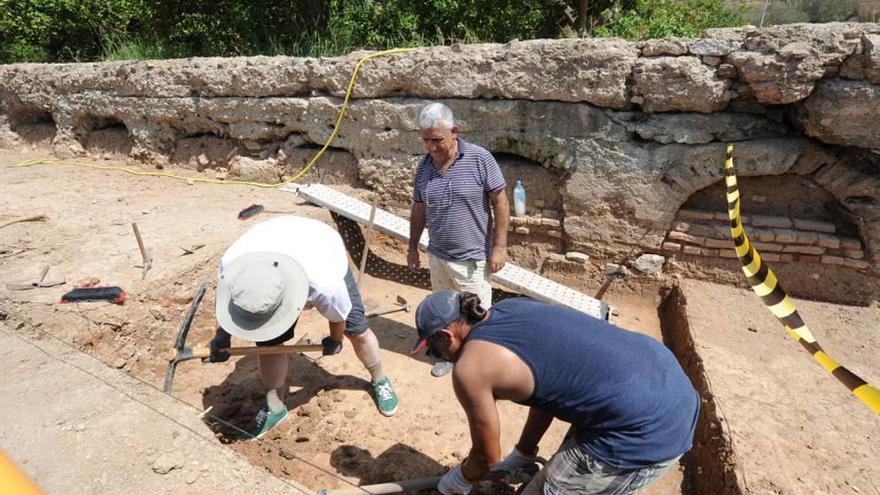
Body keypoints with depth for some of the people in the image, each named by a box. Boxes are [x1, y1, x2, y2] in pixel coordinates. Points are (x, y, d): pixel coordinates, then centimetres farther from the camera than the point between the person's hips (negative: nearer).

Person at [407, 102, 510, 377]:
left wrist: (499, 246, -13)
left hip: (471, 258, -5)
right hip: (436, 256, 5)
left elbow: (500, 202, -11)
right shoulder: (424, 166, 0)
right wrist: (412, 247, 12)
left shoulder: (479, 159, -14)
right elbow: (419, 209, 10)